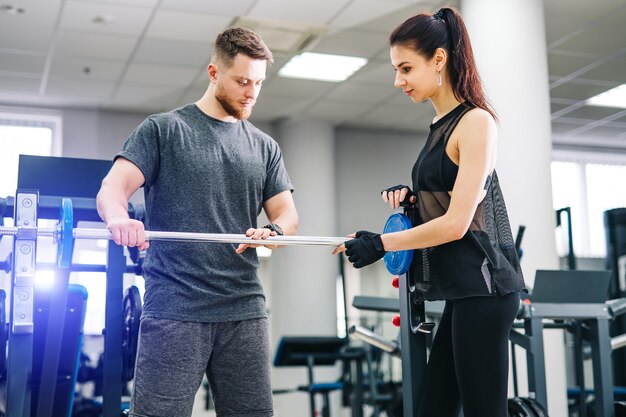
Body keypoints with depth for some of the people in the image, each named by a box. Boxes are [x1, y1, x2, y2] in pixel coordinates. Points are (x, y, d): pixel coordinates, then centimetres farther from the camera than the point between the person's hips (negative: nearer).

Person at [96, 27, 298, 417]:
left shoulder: (264, 146, 15)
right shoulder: (163, 130, 5)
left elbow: (287, 214, 11)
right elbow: (112, 188, -5)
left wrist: (273, 231, -14)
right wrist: (118, 216, -29)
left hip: (244, 311, 4)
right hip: (174, 309, -3)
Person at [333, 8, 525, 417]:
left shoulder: (475, 121, -10)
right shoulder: (442, 126, 16)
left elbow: (456, 223, -16)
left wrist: (381, 244, -8)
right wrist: (412, 196, 7)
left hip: (481, 287, -9)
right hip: (462, 290, 9)